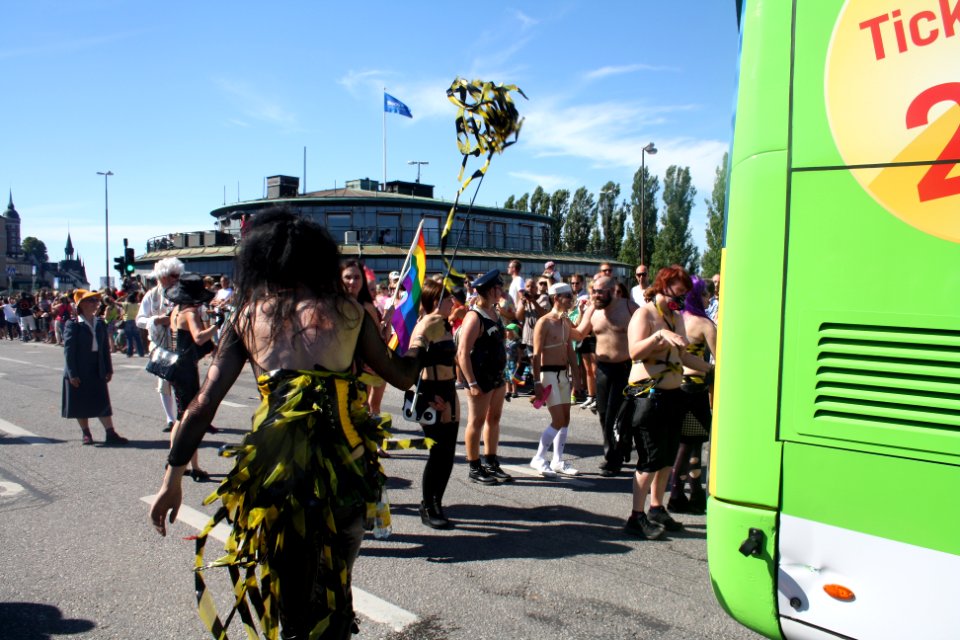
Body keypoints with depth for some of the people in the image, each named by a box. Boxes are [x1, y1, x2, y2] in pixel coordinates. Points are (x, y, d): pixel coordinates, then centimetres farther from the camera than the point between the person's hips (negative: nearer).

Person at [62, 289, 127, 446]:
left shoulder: (101, 324, 7)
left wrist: (108, 369, 6)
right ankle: (86, 433, 20)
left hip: (98, 370, 4)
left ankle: (111, 433, 5)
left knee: (102, 402, 4)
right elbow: (69, 350, -11)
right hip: (79, 371, -4)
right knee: (81, 404, 7)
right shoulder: (72, 325, -9)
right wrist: (72, 374, -15)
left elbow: (106, 347, 10)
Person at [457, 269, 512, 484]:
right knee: (477, 422, 1)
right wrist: (471, 383, -25)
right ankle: (475, 469, 12)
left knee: (494, 420, 15)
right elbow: (462, 353, -21)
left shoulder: (494, 313, 10)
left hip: (497, 376, 9)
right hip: (481, 378, -9)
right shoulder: (474, 317, -17)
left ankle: (491, 464, 26)